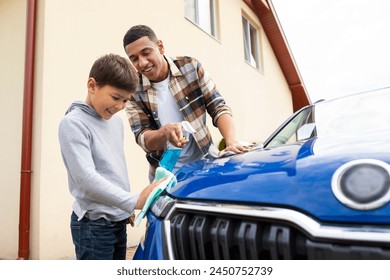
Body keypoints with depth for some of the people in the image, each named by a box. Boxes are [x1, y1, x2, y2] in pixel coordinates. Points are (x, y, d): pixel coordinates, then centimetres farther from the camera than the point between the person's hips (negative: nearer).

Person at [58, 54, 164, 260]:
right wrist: (133, 201, -30)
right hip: (94, 225, -8)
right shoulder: (73, 123, -14)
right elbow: (85, 177, -24)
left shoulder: (116, 121, 10)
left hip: (118, 221, 8)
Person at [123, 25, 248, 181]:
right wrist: (165, 132, -34)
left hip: (205, 164, 1)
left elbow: (218, 107, -7)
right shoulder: (133, 91, -7)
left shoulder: (190, 67, -6)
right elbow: (142, 138, -12)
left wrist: (231, 141, -23)